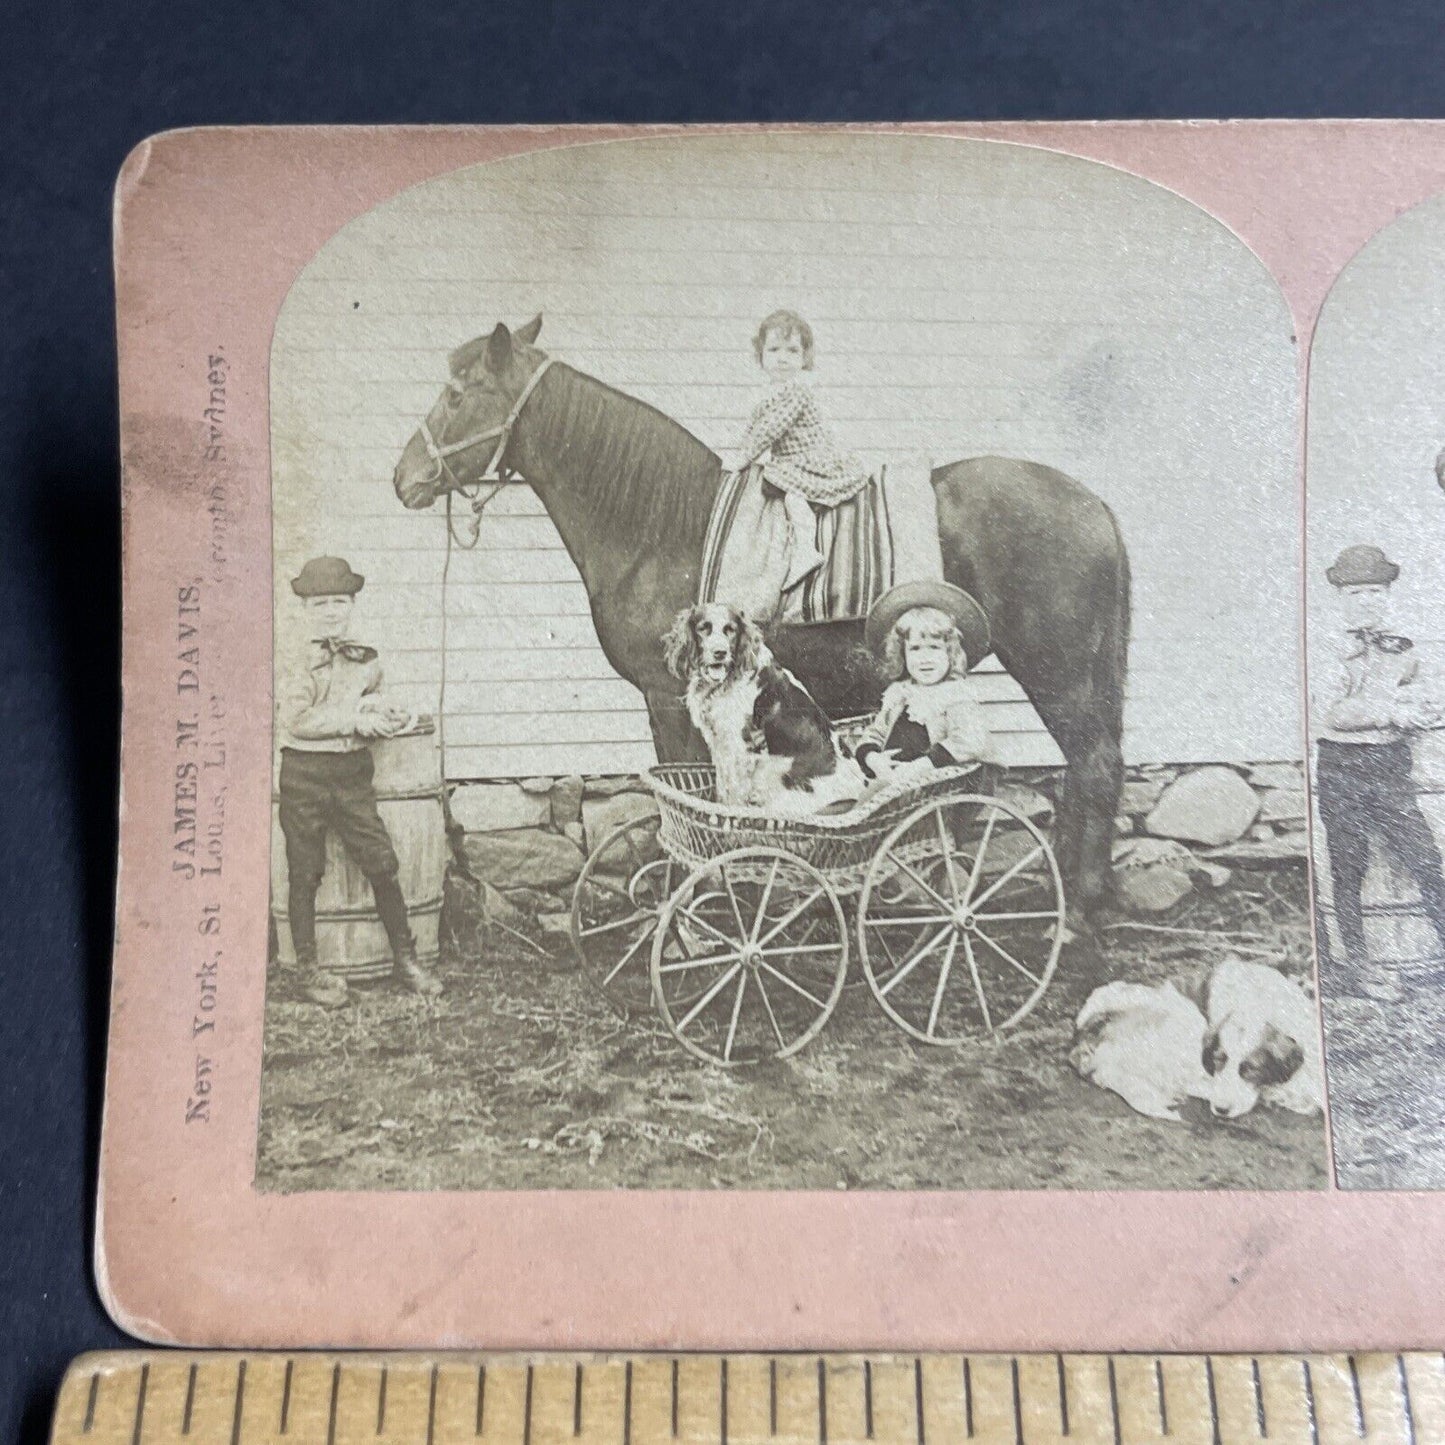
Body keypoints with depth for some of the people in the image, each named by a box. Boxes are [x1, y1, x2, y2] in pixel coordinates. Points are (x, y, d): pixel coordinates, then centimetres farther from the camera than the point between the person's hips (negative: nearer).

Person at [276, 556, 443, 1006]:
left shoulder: (367, 661, 9)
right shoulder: (297, 666, -4)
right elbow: (297, 721, -17)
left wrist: (388, 720, -9)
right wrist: (355, 718, -19)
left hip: (353, 773, 3)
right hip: (305, 774, -3)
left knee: (382, 863, 1)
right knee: (304, 873, 5)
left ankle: (405, 959, 15)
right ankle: (306, 969, 19)